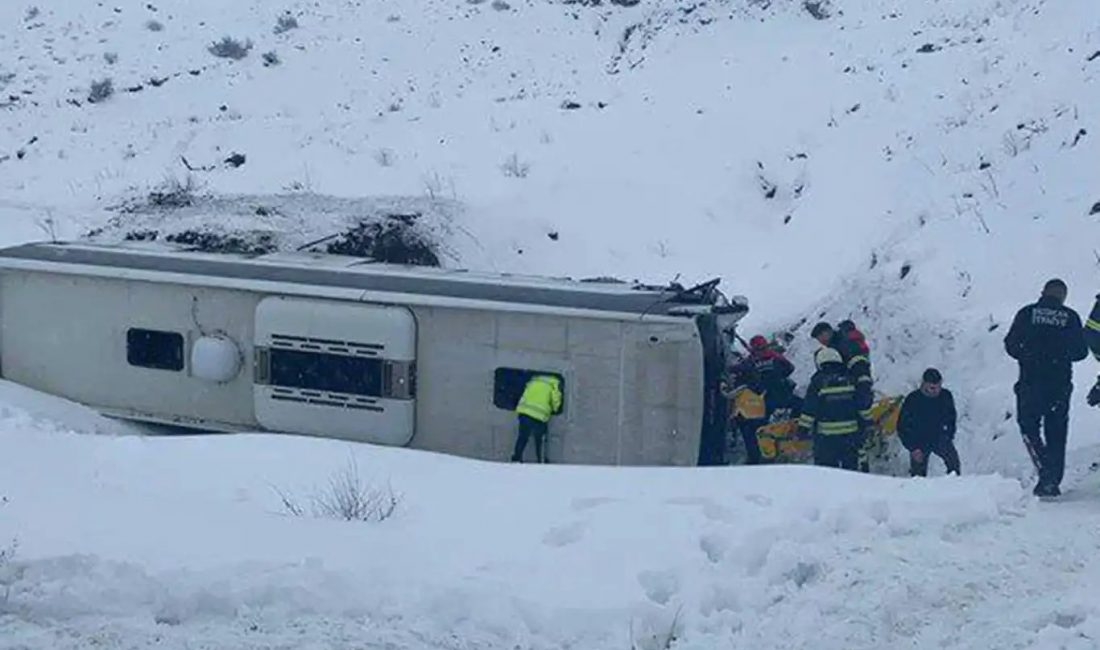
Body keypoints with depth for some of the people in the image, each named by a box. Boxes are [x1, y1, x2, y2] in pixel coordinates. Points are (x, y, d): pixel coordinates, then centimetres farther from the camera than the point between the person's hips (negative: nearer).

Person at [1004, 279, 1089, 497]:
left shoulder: (1027, 313, 1)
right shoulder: (1071, 317, 2)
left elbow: (1011, 345, 0)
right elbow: (1081, 351, 2)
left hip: (1031, 381, -1)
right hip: (1060, 383, 1)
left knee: (1029, 426, 9)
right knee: (1056, 432, 9)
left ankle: (1045, 469, -13)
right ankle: (1052, 480, 7)